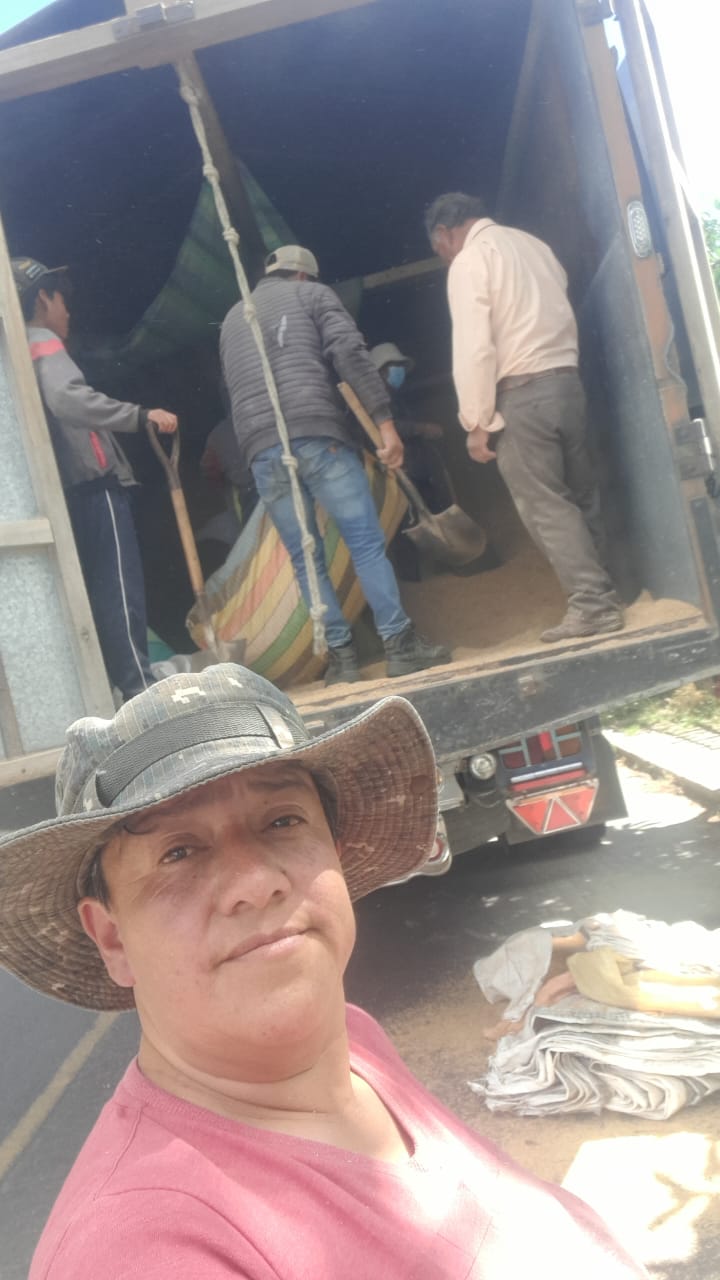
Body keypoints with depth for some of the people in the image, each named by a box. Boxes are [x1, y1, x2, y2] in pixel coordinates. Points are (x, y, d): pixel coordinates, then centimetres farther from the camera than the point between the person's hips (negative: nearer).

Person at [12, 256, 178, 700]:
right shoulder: (42, 343, -4)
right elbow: (67, 399, -24)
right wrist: (141, 415, -28)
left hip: (78, 489, 9)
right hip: (94, 484, -9)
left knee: (104, 594, 9)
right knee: (121, 592, -12)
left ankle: (116, 685, 10)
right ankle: (140, 688, -14)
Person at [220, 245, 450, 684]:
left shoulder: (231, 319, 31)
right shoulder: (312, 294, 14)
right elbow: (350, 352, -2)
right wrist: (385, 421, -6)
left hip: (261, 449, 4)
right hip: (316, 435, -4)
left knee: (306, 559, 7)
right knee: (367, 543, -2)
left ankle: (341, 656, 4)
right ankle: (401, 645, -4)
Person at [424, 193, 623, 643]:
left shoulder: (469, 260, -6)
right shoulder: (532, 244, 18)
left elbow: (474, 347, -14)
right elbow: (559, 313, 19)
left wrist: (478, 422, -11)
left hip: (522, 392, -8)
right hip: (566, 379, 8)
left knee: (544, 505, -4)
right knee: (580, 495, 11)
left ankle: (593, 603, -7)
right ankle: (601, 593, 15)